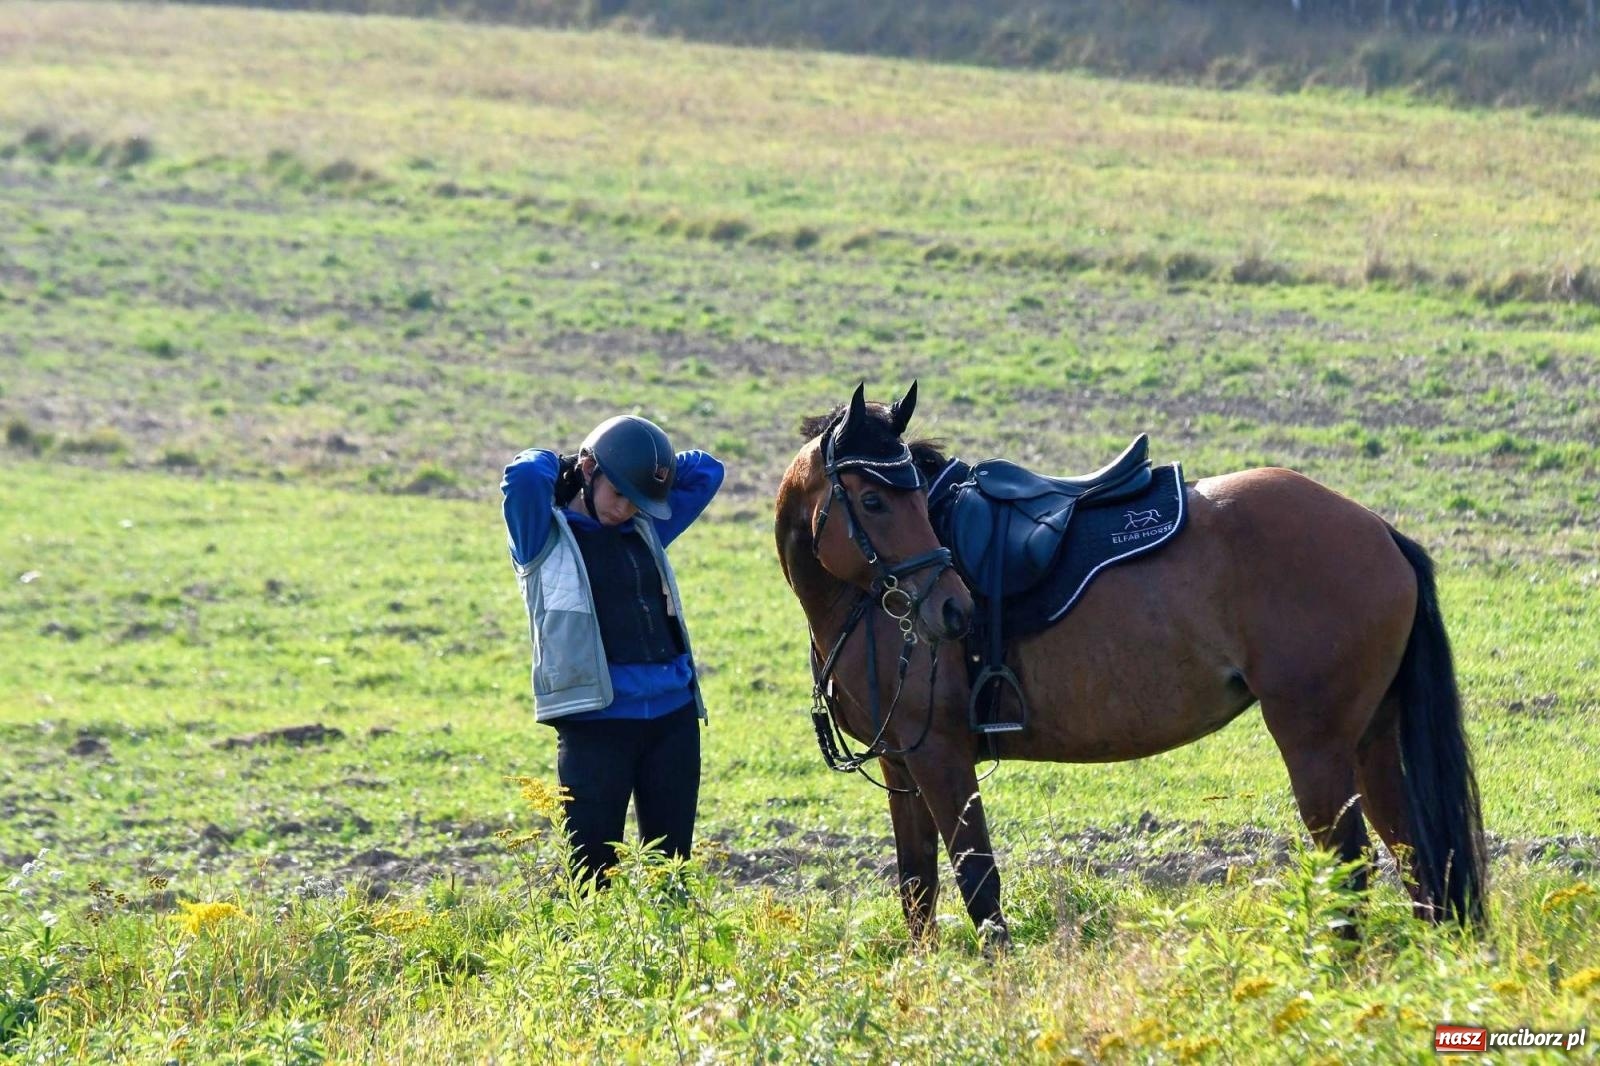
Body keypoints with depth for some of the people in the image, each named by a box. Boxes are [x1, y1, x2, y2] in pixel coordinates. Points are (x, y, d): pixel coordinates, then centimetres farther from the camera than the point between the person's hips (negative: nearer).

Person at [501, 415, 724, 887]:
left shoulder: (646, 531, 15)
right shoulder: (545, 536, 0)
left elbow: (707, 471, 21)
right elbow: (524, 475, -17)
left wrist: (642, 469, 13)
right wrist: (552, 463, 3)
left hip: (673, 717, 5)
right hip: (595, 720, -5)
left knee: (670, 863, 8)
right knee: (592, 867, -3)